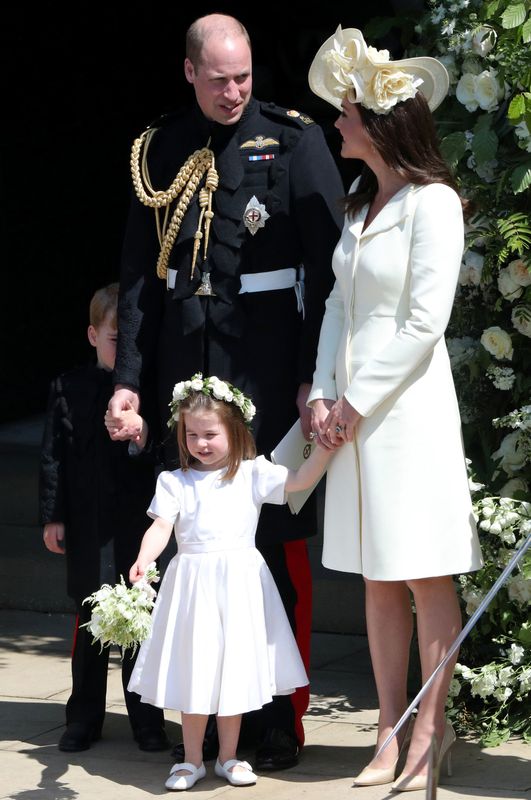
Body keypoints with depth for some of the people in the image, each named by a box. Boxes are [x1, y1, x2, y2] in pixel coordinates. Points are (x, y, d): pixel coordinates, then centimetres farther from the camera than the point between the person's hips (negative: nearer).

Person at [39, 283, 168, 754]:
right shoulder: (70, 389, 2)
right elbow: (54, 456, 2)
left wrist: (147, 440, -19)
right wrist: (53, 516, -1)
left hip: (141, 523, 0)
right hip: (89, 525, 0)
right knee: (91, 622, 9)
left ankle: (146, 719, 16)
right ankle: (84, 718, 18)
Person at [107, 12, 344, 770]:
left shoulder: (294, 140, -3)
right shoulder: (160, 153, 8)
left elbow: (328, 266, -6)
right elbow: (139, 274, 11)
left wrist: (315, 375, -13)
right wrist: (128, 378, 4)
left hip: (270, 366, -3)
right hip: (186, 365, 4)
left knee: (278, 540, 0)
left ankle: (280, 717, 9)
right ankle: (208, 713, 18)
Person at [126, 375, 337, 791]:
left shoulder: (253, 474, 4)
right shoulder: (174, 482, 3)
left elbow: (300, 480, -5)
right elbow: (161, 526, -7)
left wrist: (324, 446, -18)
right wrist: (143, 559, -25)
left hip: (240, 584, 0)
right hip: (193, 582, 0)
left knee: (235, 670, 6)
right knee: (195, 672, 4)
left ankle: (229, 757, 19)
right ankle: (192, 760, 16)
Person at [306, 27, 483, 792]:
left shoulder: (432, 203, -11)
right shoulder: (360, 205, 13)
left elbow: (425, 322, -15)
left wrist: (359, 401, -11)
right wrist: (324, 393, 2)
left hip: (407, 406, -8)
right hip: (354, 408, 8)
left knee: (426, 579, -2)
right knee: (378, 580, 9)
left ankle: (430, 730, 4)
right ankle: (391, 732, 14)